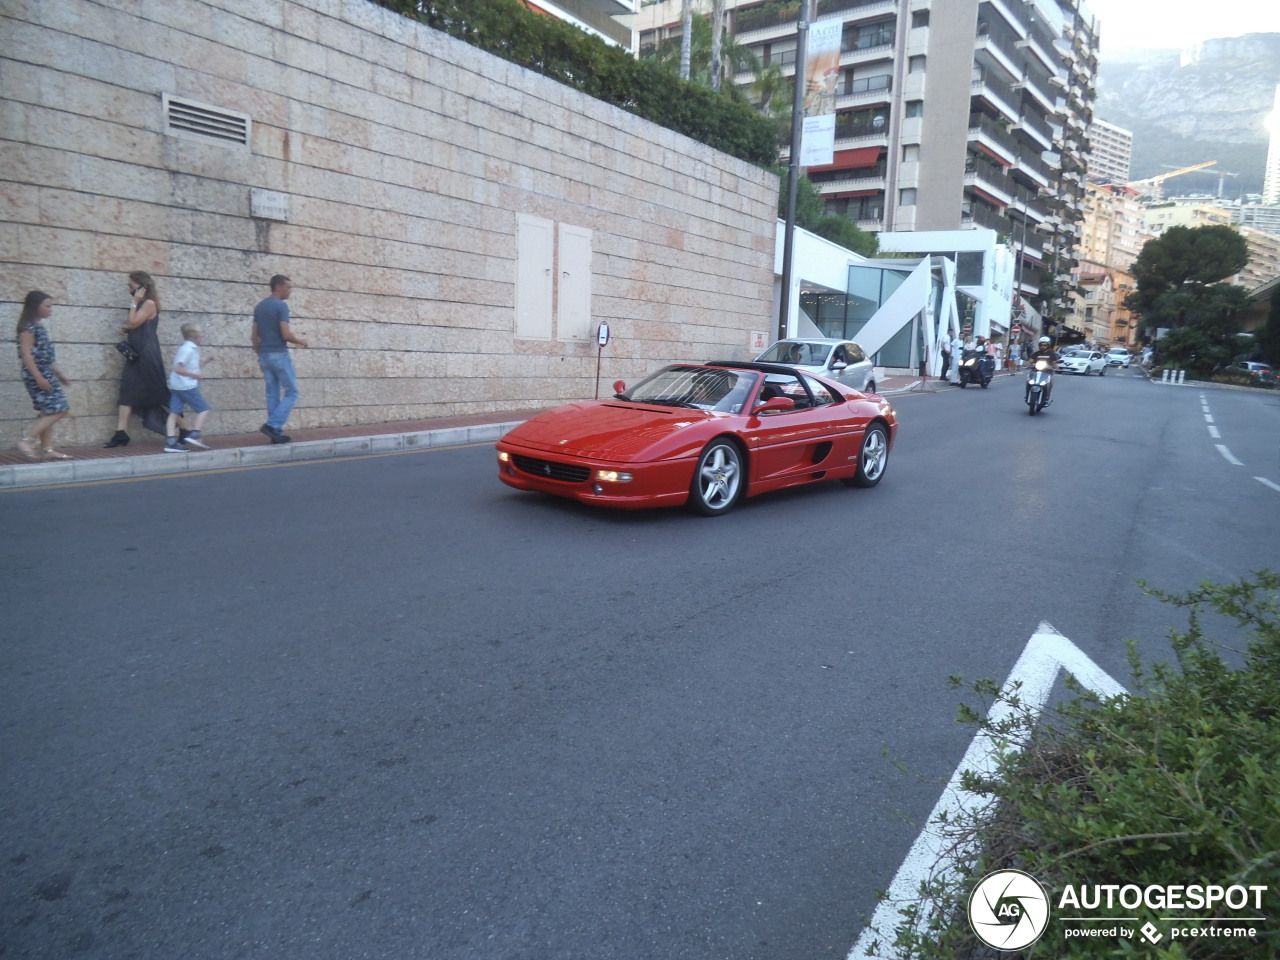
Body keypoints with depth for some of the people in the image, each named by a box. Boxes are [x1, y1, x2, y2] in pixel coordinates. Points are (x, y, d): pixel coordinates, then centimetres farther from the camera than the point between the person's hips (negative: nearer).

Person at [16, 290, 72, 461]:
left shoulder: (38, 326, 16)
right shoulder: (28, 327, -12)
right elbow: (26, 354, -18)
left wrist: (58, 375, 24)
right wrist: (39, 377, -24)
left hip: (45, 374, 10)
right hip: (37, 375, -10)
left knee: (49, 412, 9)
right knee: (58, 409, -13)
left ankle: (47, 449, 12)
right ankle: (27, 439, -10)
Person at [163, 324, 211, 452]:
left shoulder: (185, 348, 16)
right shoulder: (189, 350, -13)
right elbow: (178, 369, -19)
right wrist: (195, 375, -14)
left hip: (175, 386, 9)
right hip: (187, 386, -9)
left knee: (174, 413, 2)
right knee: (203, 409, 1)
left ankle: (170, 442, -2)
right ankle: (194, 435, -8)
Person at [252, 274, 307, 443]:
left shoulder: (259, 306, 13)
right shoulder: (281, 306, -12)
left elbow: (255, 336, 13)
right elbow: (286, 335, -18)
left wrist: (259, 355, 20)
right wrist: (300, 341, 1)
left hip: (264, 355, 8)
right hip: (279, 354, -8)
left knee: (272, 395, 9)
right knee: (291, 393, -1)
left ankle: (276, 432, 10)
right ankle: (272, 425, -12)